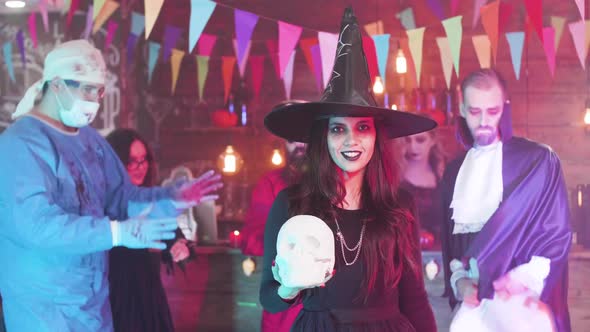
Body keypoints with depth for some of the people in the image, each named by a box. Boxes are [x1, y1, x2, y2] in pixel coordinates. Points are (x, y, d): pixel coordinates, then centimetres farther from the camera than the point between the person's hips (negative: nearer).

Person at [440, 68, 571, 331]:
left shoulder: (538, 160, 0)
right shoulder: (454, 172, 13)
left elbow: (557, 233, -3)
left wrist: (526, 282, -14)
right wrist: (459, 281, -1)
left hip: (525, 303, -3)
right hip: (472, 301, 4)